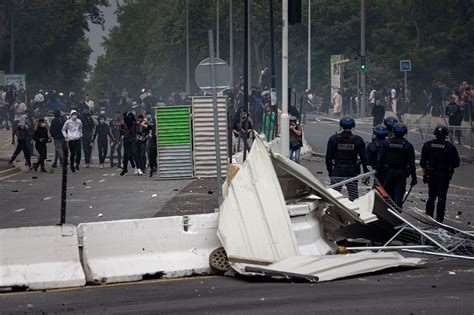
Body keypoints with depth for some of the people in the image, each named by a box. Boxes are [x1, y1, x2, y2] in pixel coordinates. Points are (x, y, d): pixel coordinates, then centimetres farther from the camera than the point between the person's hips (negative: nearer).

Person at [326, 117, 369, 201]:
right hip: (352, 171, 0)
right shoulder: (358, 140, -1)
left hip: (337, 170, 0)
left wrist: (329, 170, 11)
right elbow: (363, 157, 1)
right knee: (354, 197, 3)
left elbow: (328, 157, 3)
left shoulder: (333, 139, -1)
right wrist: (366, 172, 8)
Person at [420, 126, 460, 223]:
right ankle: (439, 220, -3)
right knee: (441, 198, 1)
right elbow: (456, 163, -6)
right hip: (444, 175, -3)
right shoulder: (450, 147, -8)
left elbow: (423, 162, 1)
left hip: (431, 174, 3)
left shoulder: (428, 145, 0)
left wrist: (424, 174, 9)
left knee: (431, 197, 14)